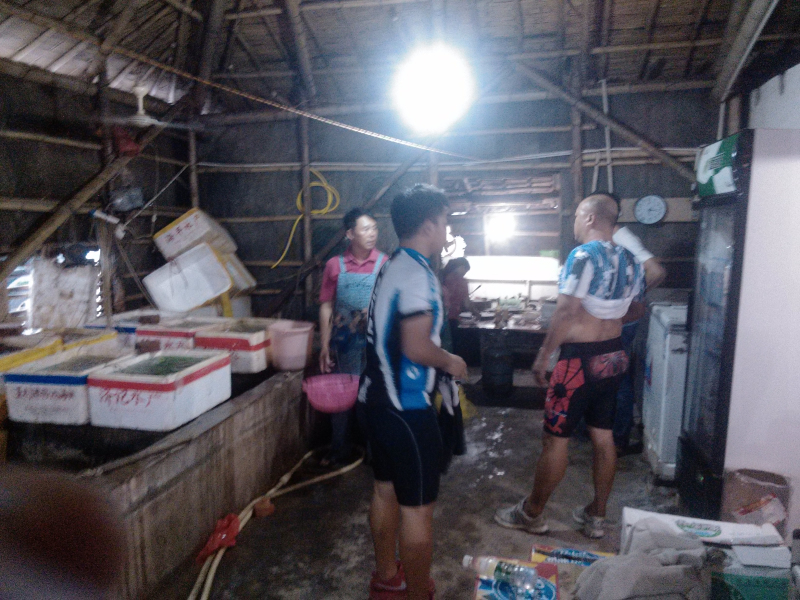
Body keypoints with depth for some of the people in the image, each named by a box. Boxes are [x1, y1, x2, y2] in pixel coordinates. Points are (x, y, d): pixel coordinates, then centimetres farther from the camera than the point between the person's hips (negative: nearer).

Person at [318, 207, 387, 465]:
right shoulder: (334, 265, 0)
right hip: (344, 343, 2)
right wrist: (324, 346, -1)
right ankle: (339, 451, 30)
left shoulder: (385, 264, -5)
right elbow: (326, 307, 2)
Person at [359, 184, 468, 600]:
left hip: (378, 395, 10)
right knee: (417, 507, 4)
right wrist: (450, 362, -8)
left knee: (386, 488, 21)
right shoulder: (417, 273, -20)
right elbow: (416, 347, -25)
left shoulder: (392, 266, 9)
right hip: (405, 405, -10)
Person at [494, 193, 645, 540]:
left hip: (581, 359, -8)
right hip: (614, 357, 9)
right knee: (603, 437, 15)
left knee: (555, 438, 3)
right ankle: (596, 516, 27)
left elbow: (567, 312, -22)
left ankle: (532, 513, 18)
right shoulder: (629, 260, 9)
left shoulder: (583, 255, -17)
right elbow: (634, 311, 20)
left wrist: (543, 355, -14)